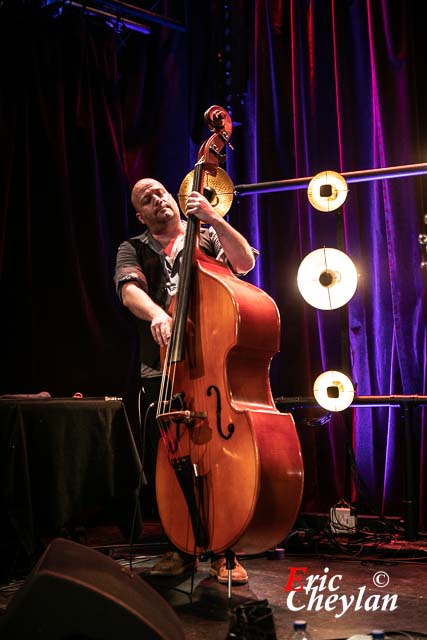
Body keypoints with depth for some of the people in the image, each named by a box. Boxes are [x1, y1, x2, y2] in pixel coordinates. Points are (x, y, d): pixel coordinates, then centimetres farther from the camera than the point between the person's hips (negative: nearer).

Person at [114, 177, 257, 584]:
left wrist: (214, 219, -13)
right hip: (161, 370, 2)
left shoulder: (208, 237, 15)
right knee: (160, 459, -2)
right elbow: (130, 288, -6)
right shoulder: (133, 249, 15)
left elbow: (245, 262, -3)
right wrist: (156, 314, -27)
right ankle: (181, 547, 15)